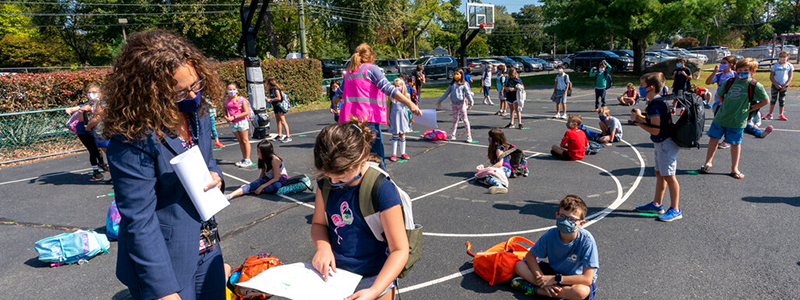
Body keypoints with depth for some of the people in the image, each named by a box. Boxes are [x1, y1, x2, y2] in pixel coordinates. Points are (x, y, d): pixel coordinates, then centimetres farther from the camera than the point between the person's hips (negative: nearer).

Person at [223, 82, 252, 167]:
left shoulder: (241, 99, -11)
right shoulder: (226, 100, 5)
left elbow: (246, 112, -15)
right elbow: (225, 111, 19)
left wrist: (234, 117, -19)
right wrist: (226, 117, -4)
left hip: (242, 121, -5)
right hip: (232, 123, 6)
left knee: (245, 141, 0)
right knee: (240, 141, 13)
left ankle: (248, 160, 5)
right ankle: (244, 159, 20)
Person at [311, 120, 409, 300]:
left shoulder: (382, 190, -23)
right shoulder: (326, 183, -6)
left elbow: (400, 250, -20)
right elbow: (318, 223, 6)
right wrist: (323, 246, -16)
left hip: (371, 281, -5)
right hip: (334, 273, 5)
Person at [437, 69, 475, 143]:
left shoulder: (464, 84, -2)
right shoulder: (452, 84, 11)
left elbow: (468, 94, -9)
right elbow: (446, 93, 16)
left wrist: (471, 102, -22)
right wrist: (439, 101, 15)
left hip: (461, 103, -5)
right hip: (454, 104, 5)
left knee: (465, 119, -3)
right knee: (455, 120, 12)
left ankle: (469, 136, 1)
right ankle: (452, 136, 18)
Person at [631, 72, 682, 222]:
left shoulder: (655, 106, -23)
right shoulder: (656, 102, 9)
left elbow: (655, 130, -25)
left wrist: (638, 121, -18)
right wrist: (641, 116, 4)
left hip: (666, 144, -11)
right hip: (661, 143, 11)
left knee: (668, 176, -3)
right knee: (660, 174, 18)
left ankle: (675, 210, 6)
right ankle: (657, 205, 29)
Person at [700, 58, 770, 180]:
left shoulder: (755, 85, -7)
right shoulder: (730, 82, 0)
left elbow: (765, 100, 1)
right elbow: (719, 95, 14)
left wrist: (749, 109, -2)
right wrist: (727, 105, 5)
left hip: (738, 120, -3)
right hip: (721, 117, 3)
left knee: (735, 143, 7)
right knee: (714, 138, 9)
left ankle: (734, 169, 19)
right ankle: (708, 162, 24)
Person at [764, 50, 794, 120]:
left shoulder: (789, 66, 1)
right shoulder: (775, 66, -3)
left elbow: (791, 77, 0)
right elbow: (771, 77, -2)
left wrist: (785, 85, -10)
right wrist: (776, 85, -12)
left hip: (784, 86, 1)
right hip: (775, 85, -1)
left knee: (782, 100, 5)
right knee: (773, 99, 2)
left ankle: (781, 115, 12)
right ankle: (770, 114, 6)